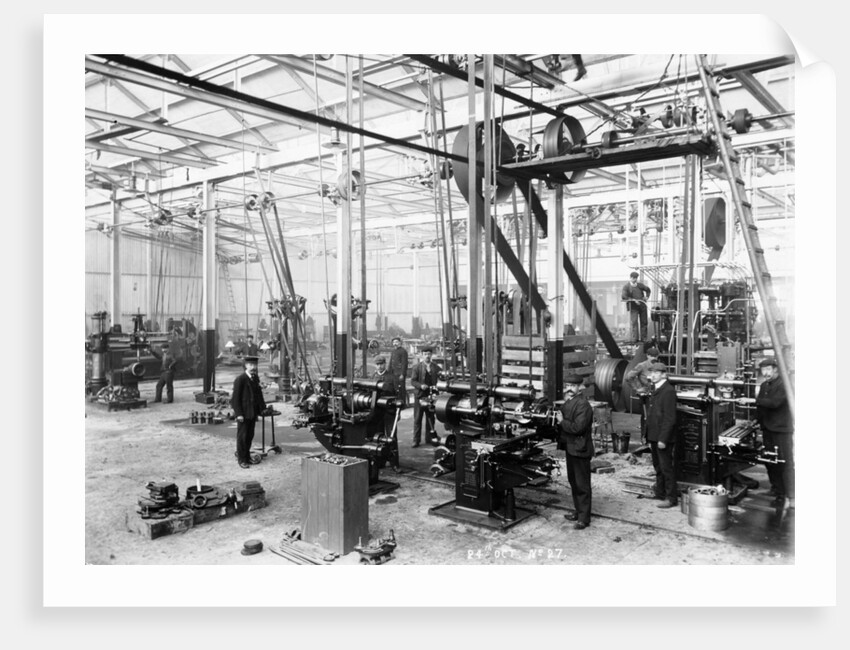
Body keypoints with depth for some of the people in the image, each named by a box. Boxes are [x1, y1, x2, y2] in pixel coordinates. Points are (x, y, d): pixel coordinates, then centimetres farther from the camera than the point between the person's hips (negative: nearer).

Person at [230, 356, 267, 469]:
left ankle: (247, 456, 27)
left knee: (250, 435, 13)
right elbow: (235, 398, -14)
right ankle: (242, 460, 12)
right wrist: (239, 413, -17)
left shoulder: (255, 378, 8)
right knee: (242, 436, 2)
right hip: (243, 413, -6)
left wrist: (262, 408, 9)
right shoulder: (240, 379, -14)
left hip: (253, 412, 6)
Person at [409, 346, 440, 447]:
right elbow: (412, 381, -2)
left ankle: (429, 438, 18)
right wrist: (420, 386, -18)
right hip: (419, 396, -2)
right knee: (417, 419, 4)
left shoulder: (436, 367, 7)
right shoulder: (417, 367, 1)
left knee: (431, 418, 7)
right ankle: (416, 440, 10)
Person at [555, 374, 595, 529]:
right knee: (573, 482, 19)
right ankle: (578, 511, 33)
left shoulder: (582, 404, -20)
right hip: (570, 447, 9)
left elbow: (577, 427, -28)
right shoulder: (568, 402, 9)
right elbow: (565, 422, 12)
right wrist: (558, 417, -8)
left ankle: (584, 518, 9)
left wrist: (562, 421, -17)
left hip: (579, 448, -9)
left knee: (582, 484, 0)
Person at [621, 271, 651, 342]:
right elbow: (623, 296, -13)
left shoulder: (640, 285, 12)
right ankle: (635, 338, -9)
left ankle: (643, 338, 11)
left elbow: (648, 290, 28)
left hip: (642, 305, 4)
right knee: (634, 322, -11)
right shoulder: (626, 286, -1)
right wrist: (634, 300, -18)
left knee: (643, 322, 5)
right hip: (633, 307, -4)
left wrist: (646, 297, 9)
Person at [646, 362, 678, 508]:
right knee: (658, 467, 18)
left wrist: (663, 439, -22)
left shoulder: (668, 391, -16)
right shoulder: (656, 390, 14)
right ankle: (660, 493, 30)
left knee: (666, 468, -1)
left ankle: (671, 498, 8)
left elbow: (670, 418, -20)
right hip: (654, 437, 9)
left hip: (663, 438, -9)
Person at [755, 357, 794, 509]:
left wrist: (754, 400, -21)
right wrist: (757, 421, 11)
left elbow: (774, 402, -23)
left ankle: (789, 497, -2)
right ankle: (777, 490, 20)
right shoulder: (764, 385, 14)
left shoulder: (783, 384, -12)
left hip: (782, 430, -8)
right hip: (767, 428, 8)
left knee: (785, 462, -5)